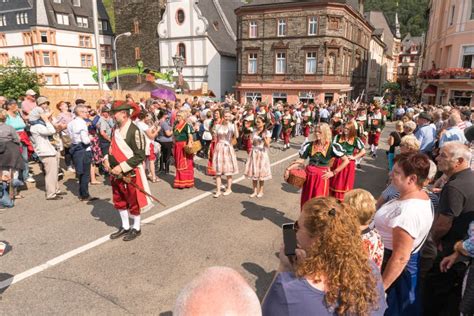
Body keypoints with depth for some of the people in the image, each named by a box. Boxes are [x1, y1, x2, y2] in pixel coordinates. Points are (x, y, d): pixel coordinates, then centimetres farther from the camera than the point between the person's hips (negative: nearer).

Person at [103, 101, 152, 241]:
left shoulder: (134, 131, -19)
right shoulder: (116, 129, 7)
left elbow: (140, 156, -20)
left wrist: (122, 167, -21)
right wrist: (107, 159, 2)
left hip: (130, 174, -8)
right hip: (116, 174, 8)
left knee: (133, 202, 8)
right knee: (119, 202, 18)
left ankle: (136, 228, 26)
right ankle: (125, 227, 36)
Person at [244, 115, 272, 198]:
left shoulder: (267, 133, -6)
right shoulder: (254, 131, 7)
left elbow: (267, 145, -13)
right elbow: (252, 143, 12)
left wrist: (264, 138, -27)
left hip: (262, 153, -4)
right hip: (254, 153, 4)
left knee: (261, 172, 1)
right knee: (253, 172, 3)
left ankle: (260, 191, 16)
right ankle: (255, 191, 14)